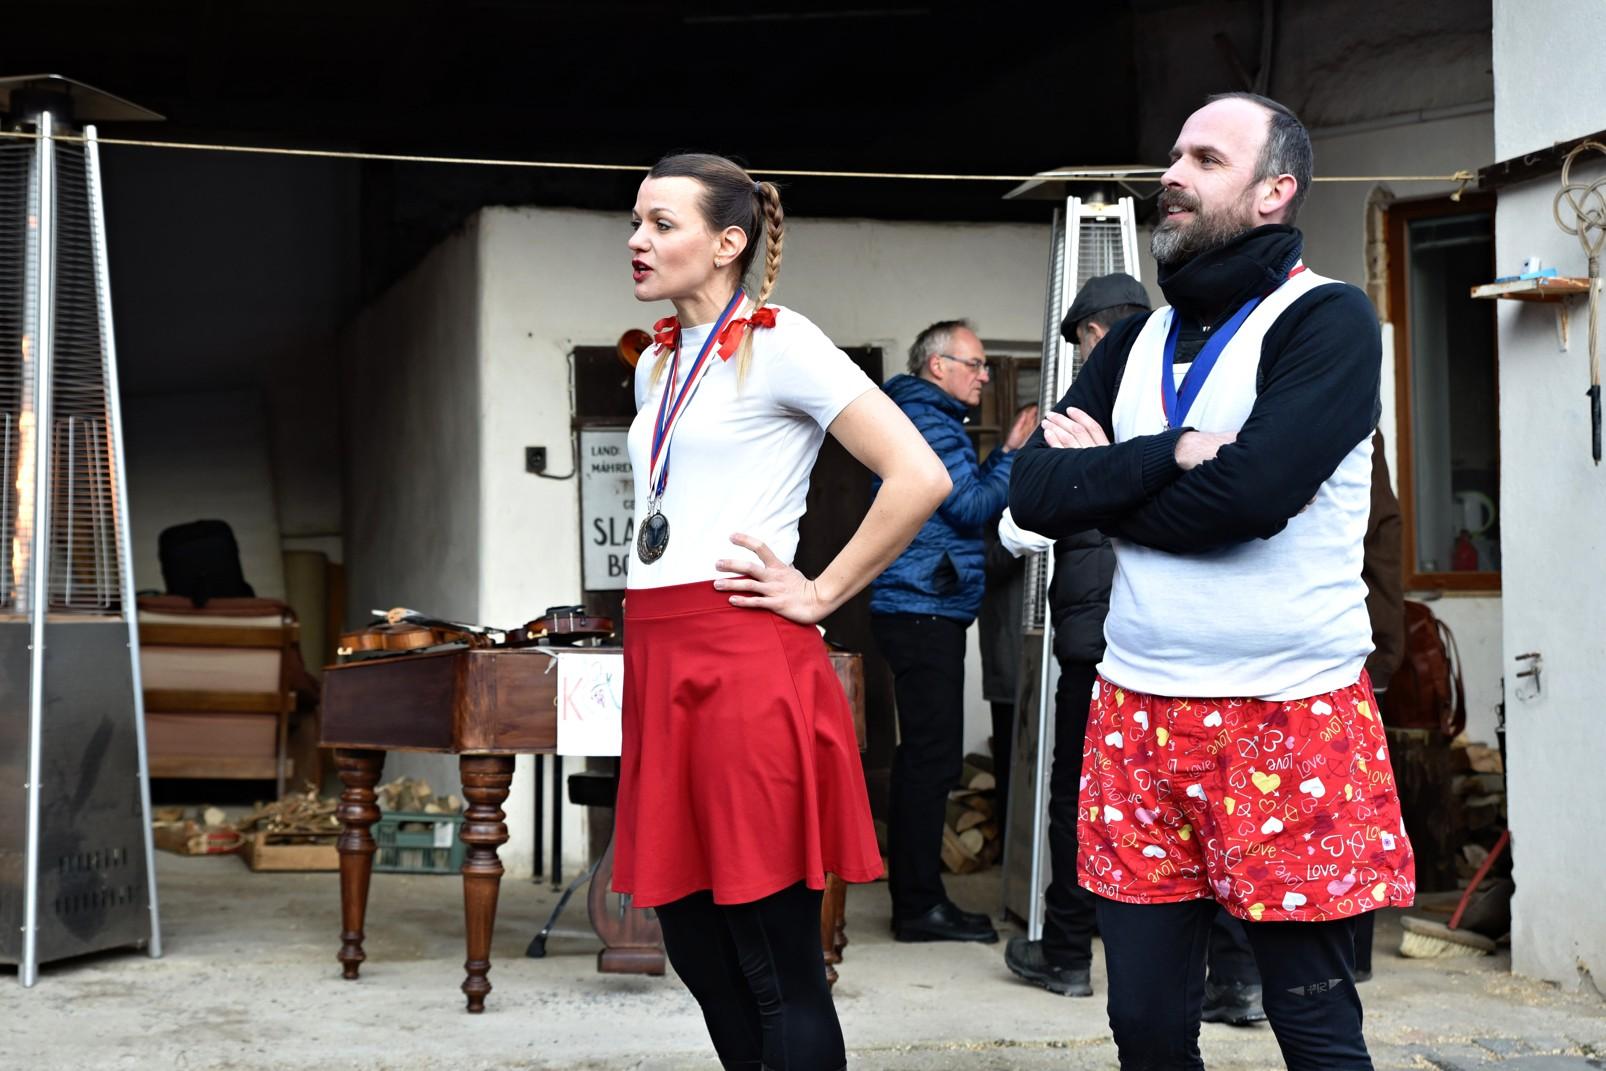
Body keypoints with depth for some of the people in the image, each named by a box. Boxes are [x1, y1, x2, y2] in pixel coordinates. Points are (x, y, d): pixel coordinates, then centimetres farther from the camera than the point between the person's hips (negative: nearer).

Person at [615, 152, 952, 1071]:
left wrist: (818, 595, -10)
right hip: (659, 665, 8)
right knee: (696, 951, 11)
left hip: (748, 665, -8)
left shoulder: (779, 343, -7)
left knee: (779, 975, -3)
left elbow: (920, 478, -16)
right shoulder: (657, 366, 17)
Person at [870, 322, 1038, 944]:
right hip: (924, 611, -11)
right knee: (932, 758, -10)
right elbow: (971, 506, -15)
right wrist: (1013, 455, -2)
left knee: (923, 757, 13)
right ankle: (921, 906, -8)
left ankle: (915, 897, 19)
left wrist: (1006, 457, 13)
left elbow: (966, 504, 21)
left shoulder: (927, 420, 23)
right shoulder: (927, 421, -11)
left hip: (920, 612, 11)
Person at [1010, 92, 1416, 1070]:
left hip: (1292, 717, -5)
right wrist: (1173, 457, -11)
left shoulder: (1328, 321, -5)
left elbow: (1248, 493, -19)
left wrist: (1104, 480, -4)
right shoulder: (1137, 344, 14)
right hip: (1137, 716, 6)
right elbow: (1035, 493, 2)